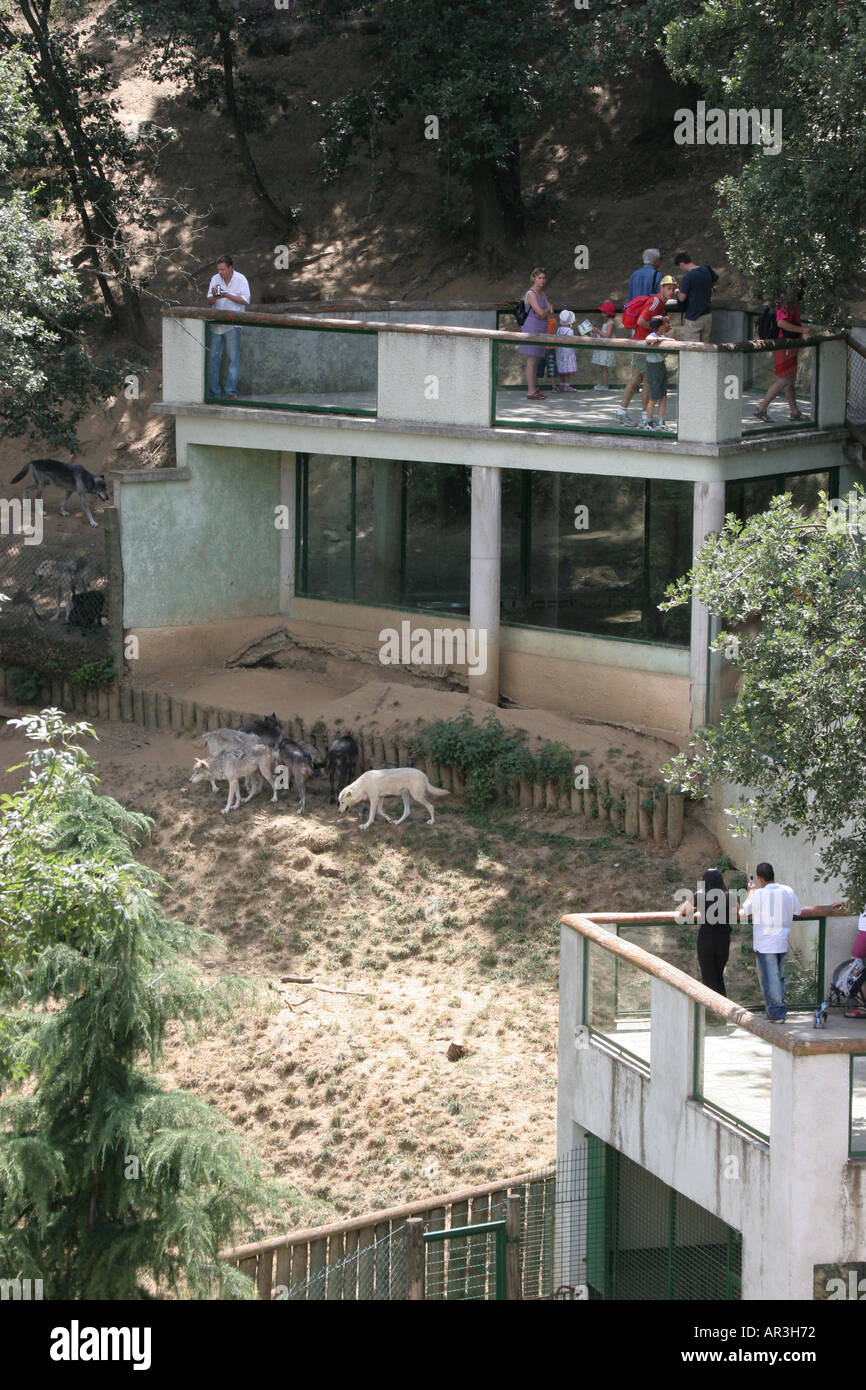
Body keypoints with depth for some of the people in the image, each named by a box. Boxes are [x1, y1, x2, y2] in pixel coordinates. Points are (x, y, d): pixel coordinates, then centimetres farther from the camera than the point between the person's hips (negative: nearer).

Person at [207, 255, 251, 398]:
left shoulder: (240, 279, -4)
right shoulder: (215, 279, 6)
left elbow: (245, 300, -10)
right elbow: (209, 302, 6)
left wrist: (227, 295, -18)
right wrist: (214, 296, -17)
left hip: (233, 325, -4)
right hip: (216, 324, 4)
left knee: (233, 358, -4)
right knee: (213, 358, 3)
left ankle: (231, 391, -2)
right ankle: (213, 390, 8)